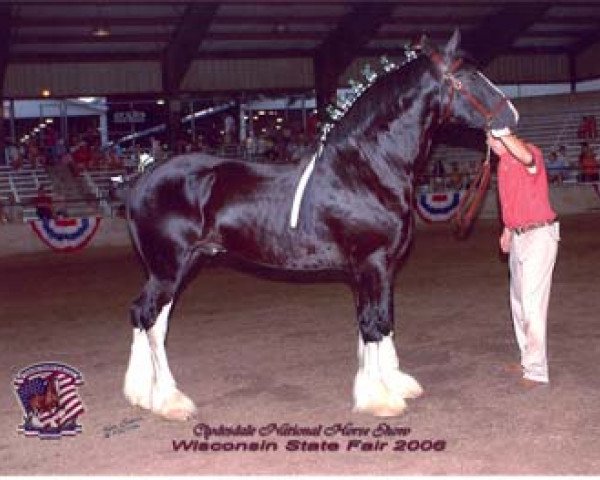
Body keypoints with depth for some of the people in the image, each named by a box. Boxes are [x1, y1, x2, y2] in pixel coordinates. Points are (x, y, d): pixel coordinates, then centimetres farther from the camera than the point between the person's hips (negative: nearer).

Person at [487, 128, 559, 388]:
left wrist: (501, 131, -41)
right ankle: (528, 360, 26)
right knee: (519, 301, 15)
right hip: (517, 237, 9)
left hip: (539, 234, -9)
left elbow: (526, 157, -42)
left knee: (532, 303, -11)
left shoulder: (530, 152, -15)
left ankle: (536, 371, -7)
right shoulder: (503, 162, 11)